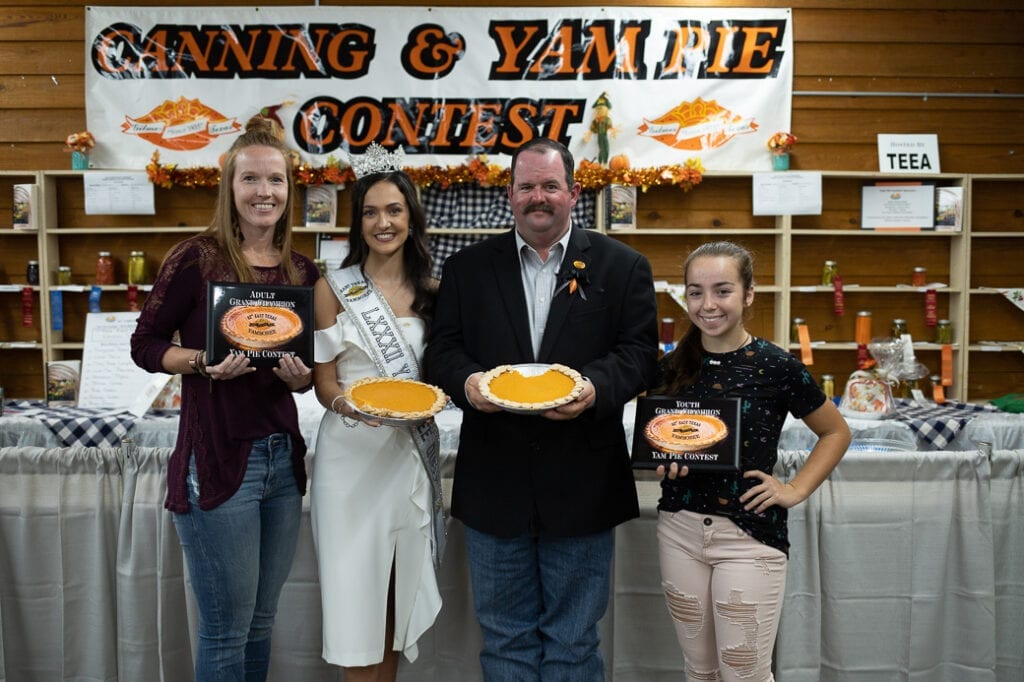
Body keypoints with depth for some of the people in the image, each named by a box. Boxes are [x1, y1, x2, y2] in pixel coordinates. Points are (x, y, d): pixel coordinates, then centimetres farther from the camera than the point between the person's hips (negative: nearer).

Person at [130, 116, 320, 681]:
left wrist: (300, 376, -7)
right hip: (217, 459, -5)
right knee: (226, 630, 5)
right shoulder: (196, 259, -9)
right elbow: (145, 345, -3)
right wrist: (204, 362, -19)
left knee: (262, 622, 18)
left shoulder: (302, 272, 6)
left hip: (283, 457, 5)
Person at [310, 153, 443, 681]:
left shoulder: (429, 291, 6)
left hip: (411, 452, 3)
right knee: (355, 585, 2)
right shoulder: (334, 288, -3)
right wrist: (353, 406, -22)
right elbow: (324, 382, -2)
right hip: (352, 453, -3)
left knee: (398, 586, 12)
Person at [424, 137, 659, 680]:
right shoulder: (468, 268, 9)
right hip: (494, 481, 2)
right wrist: (466, 382, -16)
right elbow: (442, 347, 6)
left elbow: (639, 351, -1)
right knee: (505, 636, 14)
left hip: (581, 486, -1)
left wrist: (596, 388, -21)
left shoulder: (623, 267, 5)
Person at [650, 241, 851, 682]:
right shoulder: (671, 367, 2)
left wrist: (795, 490, -6)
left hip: (749, 534, -3)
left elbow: (836, 433, 5)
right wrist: (664, 460, -7)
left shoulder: (776, 366, -8)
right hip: (680, 529, 4)